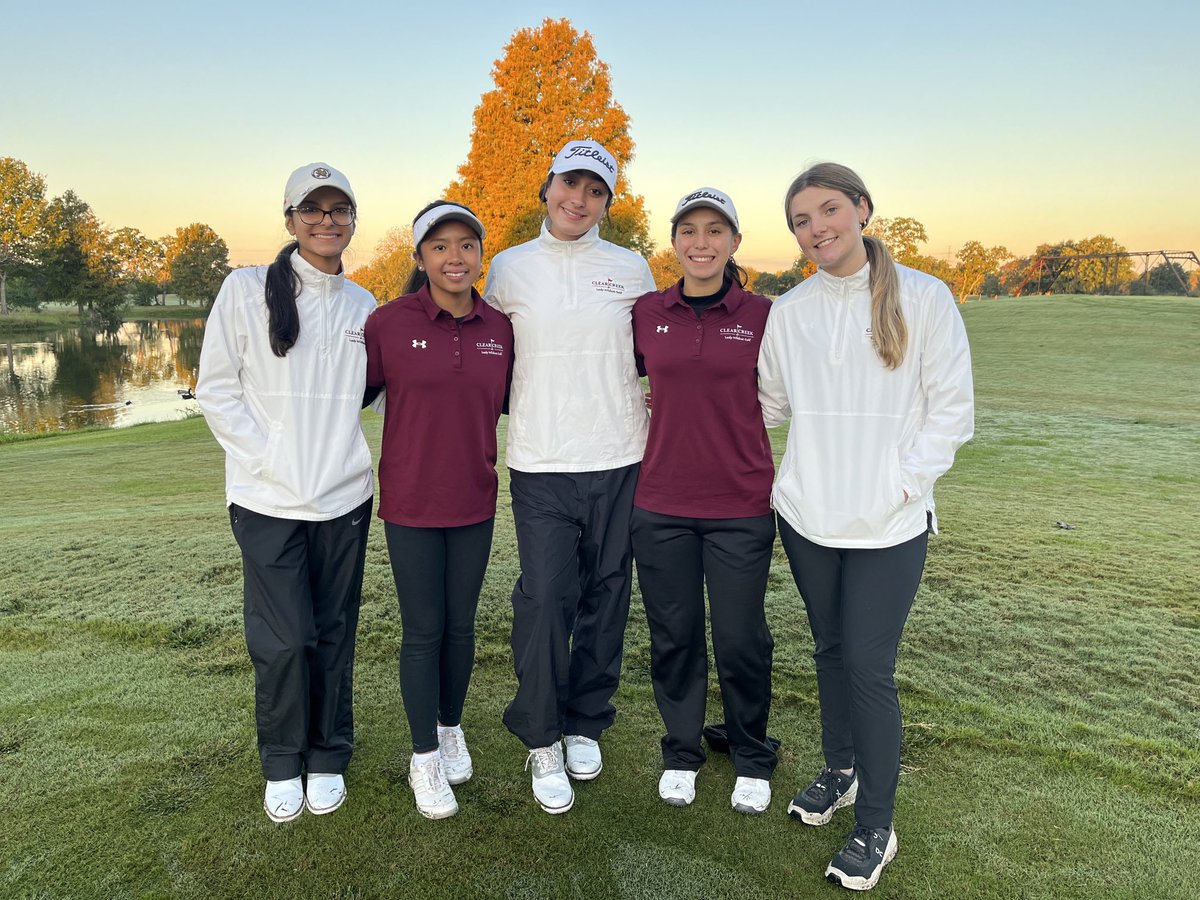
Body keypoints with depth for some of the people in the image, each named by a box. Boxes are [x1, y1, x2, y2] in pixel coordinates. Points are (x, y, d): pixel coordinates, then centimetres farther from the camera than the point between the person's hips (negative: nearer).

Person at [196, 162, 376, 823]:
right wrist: (269, 458, -9)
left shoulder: (362, 305, 8)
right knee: (284, 638, -2)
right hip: (267, 498, -3)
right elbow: (216, 389, -2)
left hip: (344, 497, 3)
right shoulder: (246, 290, -2)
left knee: (334, 634, 10)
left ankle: (327, 759, 29)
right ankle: (281, 764, 23)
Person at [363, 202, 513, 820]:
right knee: (423, 630, 5)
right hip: (411, 503, -3)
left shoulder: (499, 328, 0)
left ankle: (452, 730, 39)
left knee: (460, 624, 15)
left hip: (474, 502, 3)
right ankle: (425, 758, 25)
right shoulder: (389, 323, -10)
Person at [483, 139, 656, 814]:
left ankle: (586, 725, 29)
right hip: (540, 462, -1)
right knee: (544, 599, -5)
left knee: (605, 596, 9)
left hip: (620, 459, 1)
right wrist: (525, 413, 3)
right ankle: (541, 740, 15)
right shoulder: (510, 268, 6)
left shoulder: (631, 267, 7)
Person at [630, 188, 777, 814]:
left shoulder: (762, 316, -2)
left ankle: (752, 760, 31)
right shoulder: (646, 314, 2)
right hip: (660, 505, 2)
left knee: (741, 639, 7)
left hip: (741, 507, -1)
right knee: (674, 635, 12)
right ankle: (681, 753, 34)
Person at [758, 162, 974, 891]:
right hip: (808, 515, 4)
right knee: (831, 651, 17)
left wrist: (901, 483, -11)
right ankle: (840, 771, 40)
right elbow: (768, 401, 14)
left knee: (871, 668, -2)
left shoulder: (924, 298, -5)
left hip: (890, 525, -3)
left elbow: (952, 409, -4)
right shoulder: (790, 310, 5)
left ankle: (876, 827, 17)